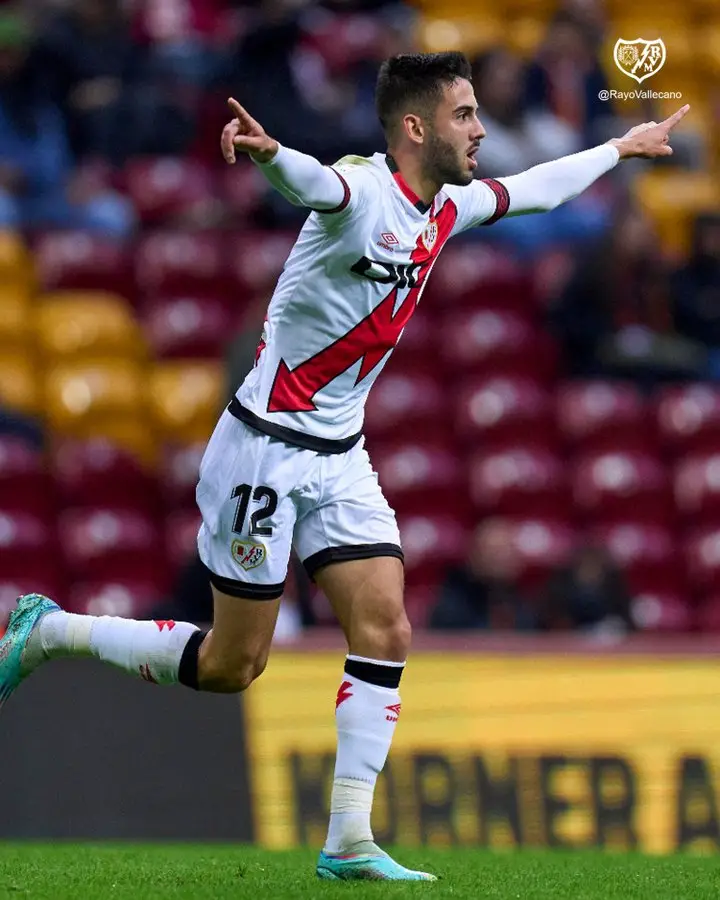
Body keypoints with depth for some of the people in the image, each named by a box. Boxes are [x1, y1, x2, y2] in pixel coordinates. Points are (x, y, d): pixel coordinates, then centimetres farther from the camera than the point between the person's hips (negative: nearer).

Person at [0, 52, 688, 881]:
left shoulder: (445, 208, 6)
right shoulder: (363, 192, -20)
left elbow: (532, 189, 27)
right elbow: (314, 183, -45)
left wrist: (621, 147, 38)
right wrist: (269, 153, -68)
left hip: (339, 457, 8)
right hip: (266, 449, -8)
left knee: (385, 634, -4)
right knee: (232, 665, -1)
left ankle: (348, 842, -1)